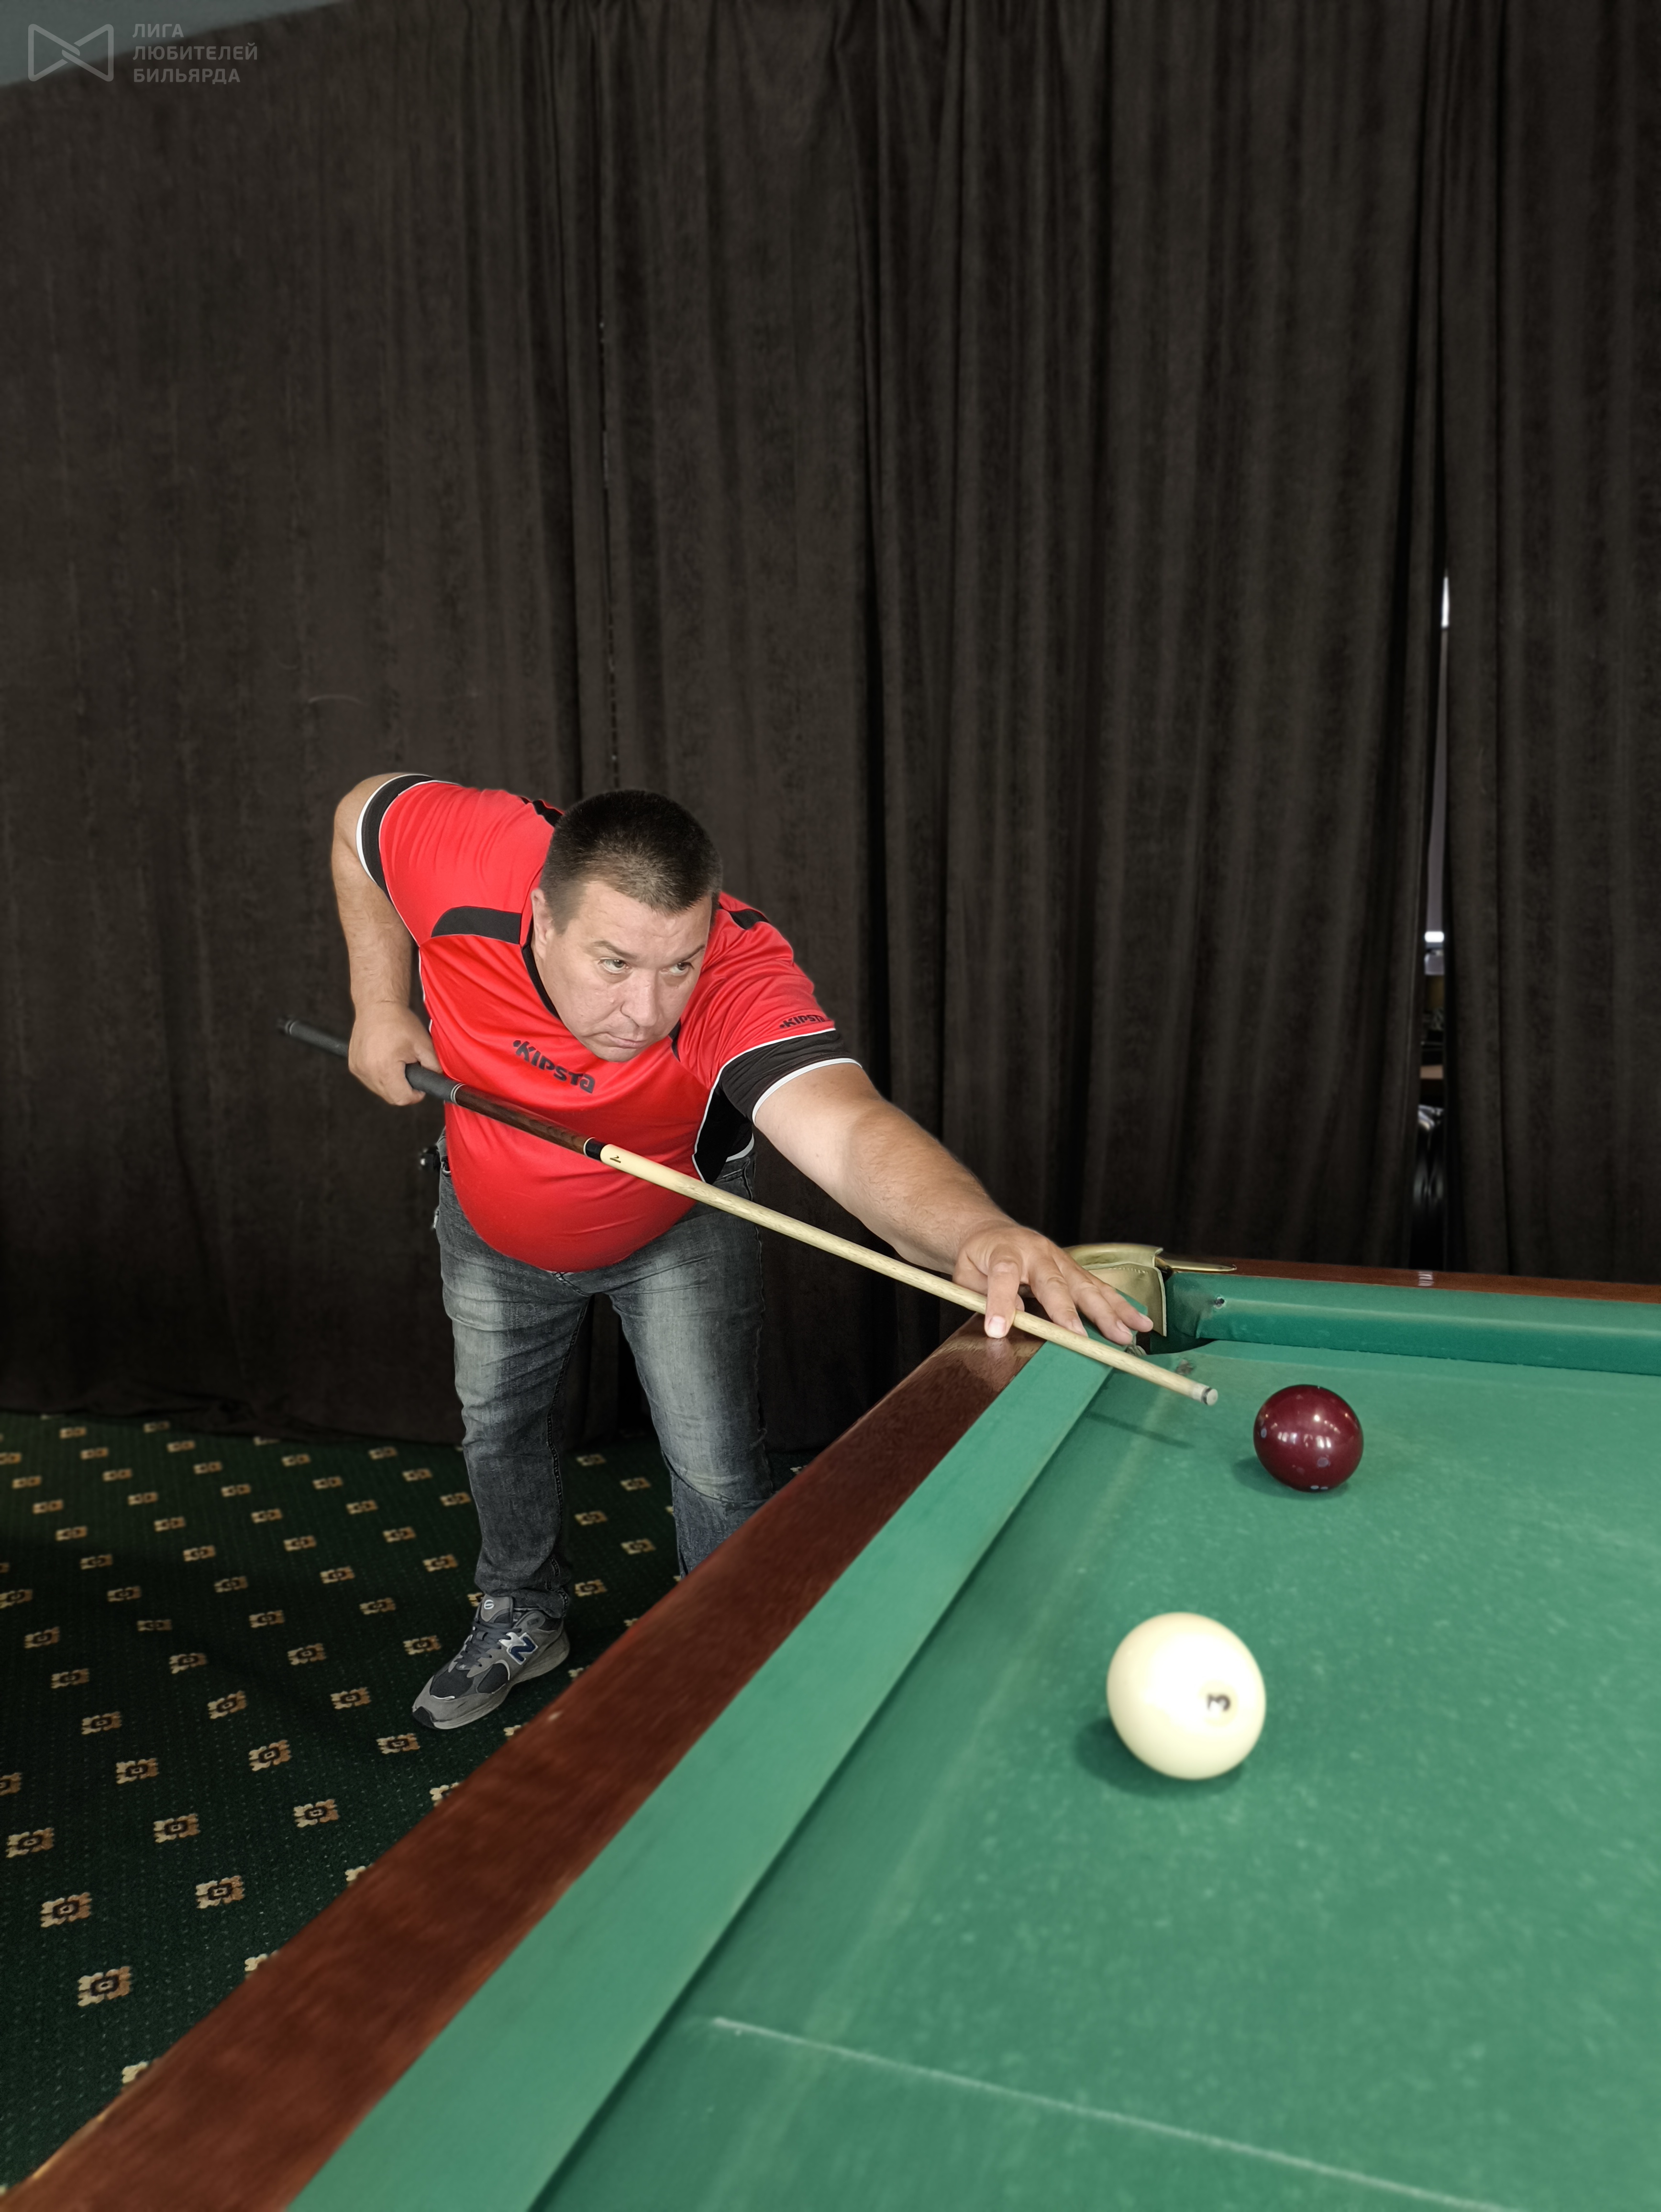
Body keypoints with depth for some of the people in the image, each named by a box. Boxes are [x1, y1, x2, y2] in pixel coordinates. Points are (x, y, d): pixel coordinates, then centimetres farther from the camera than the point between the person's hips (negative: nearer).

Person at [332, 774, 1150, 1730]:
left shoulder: (741, 978, -44)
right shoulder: (469, 857, -36)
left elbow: (846, 1127, -63)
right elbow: (364, 814, -11)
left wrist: (979, 1231, -82)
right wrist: (381, 1004, -15)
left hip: (676, 1224, -3)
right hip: (491, 1224, 4)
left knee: (717, 1464, -3)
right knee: (499, 1426, 21)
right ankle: (523, 1619, 49)